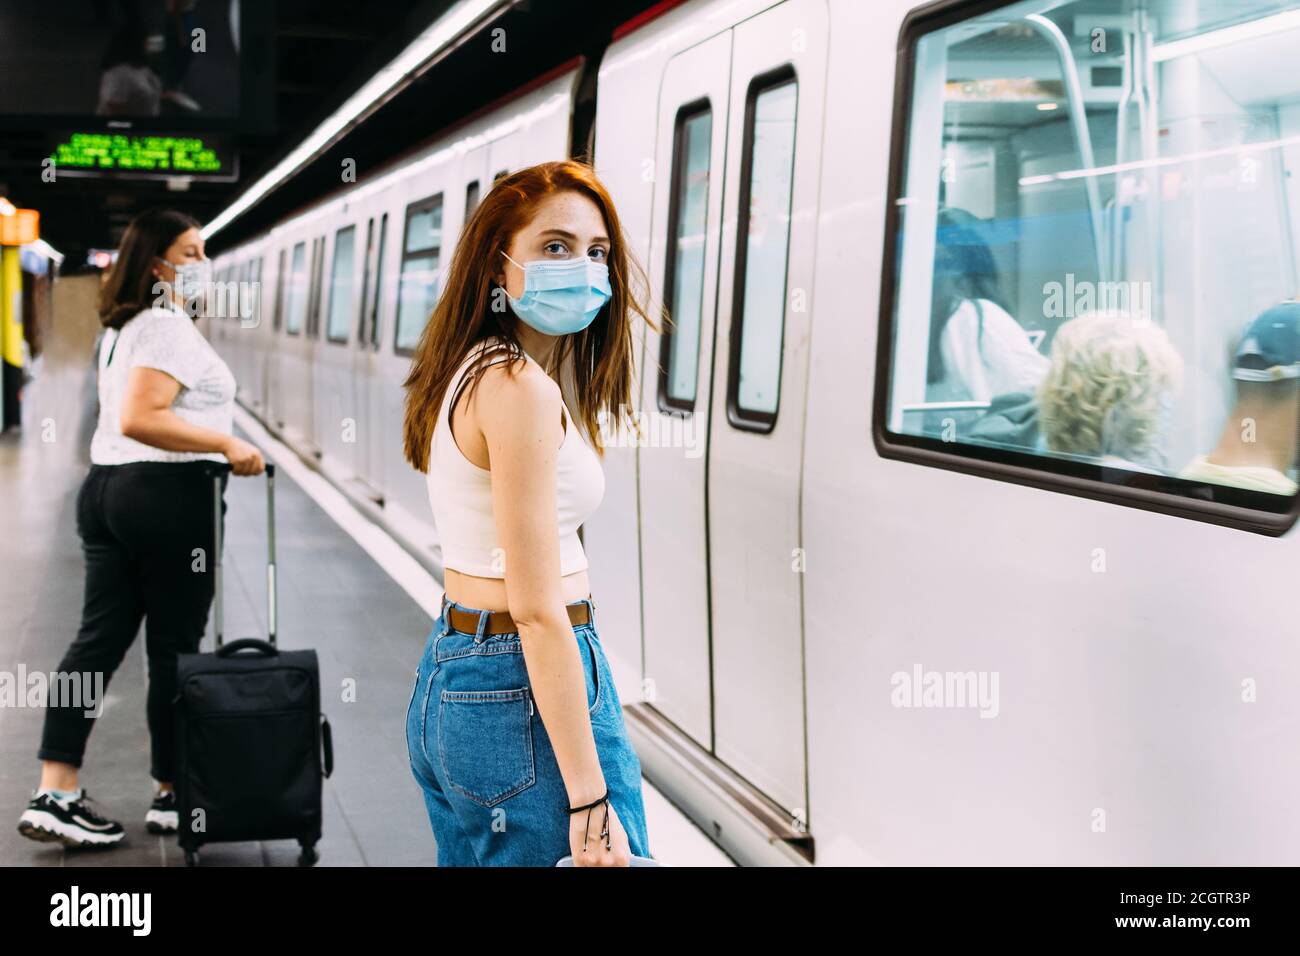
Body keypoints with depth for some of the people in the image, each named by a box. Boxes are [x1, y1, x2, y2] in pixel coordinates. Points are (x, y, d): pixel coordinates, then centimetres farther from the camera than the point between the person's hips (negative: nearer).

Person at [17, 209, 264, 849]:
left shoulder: (121, 327, 19)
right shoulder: (169, 327, -14)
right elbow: (139, 419, -25)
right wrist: (225, 444, -25)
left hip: (106, 487, 10)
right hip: (168, 495, -10)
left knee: (99, 640, 7)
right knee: (174, 650, 2)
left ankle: (54, 795, 5)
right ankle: (171, 795, 13)